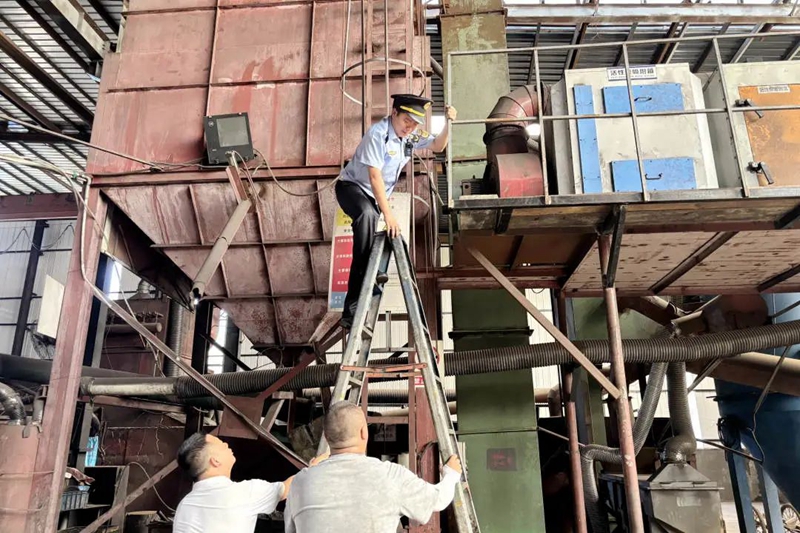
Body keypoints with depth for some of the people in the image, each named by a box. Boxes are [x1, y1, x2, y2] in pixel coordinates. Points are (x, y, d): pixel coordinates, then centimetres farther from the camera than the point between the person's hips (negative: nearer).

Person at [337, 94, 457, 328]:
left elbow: (437, 146, 10)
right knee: (367, 214, -41)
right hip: (352, 186, -7)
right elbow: (375, 177, -28)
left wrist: (448, 123, -10)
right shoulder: (378, 134, -24)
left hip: (375, 195, 7)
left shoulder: (411, 135, -2)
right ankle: (365, 271, -36)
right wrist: (388, 214, -33)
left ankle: (351, 310, 5)